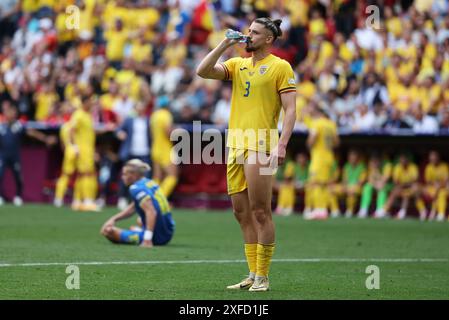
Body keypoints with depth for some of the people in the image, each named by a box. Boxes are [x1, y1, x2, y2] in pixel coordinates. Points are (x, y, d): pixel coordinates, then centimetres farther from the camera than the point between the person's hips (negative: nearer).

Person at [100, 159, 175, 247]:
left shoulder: (136, 188, -19)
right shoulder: (150, 183, 8)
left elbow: (151, 212, -31)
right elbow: (132, 208, 17)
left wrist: (147, 239, -36)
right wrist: (114, 219, 7)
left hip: (156, 237, -10)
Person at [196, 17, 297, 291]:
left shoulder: (280, 67, -1)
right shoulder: (237, 65, 16)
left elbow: (291, 110, -6)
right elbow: (203, 71, 5)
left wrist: (282, 144, -16)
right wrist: (225, 44, 2)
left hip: (260, 146, -6)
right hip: (235, 145, 7)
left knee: (260, 212, -7)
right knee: (242, 212, 7)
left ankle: (262, 277, -3)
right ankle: (252, 275, 14)